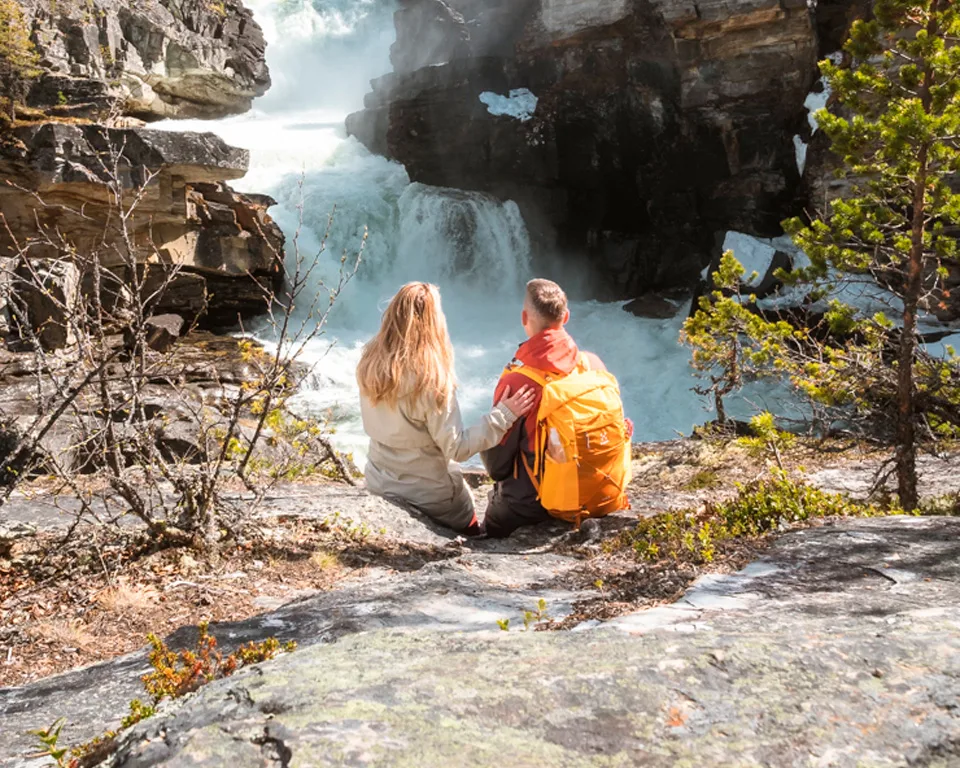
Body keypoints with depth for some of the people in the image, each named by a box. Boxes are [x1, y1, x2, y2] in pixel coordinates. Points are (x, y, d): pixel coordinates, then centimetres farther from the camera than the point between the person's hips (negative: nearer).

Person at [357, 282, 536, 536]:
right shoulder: (433, 380, -28)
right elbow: (457, 448, -22)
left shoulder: (370, 365, -10)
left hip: (378, 484, 6)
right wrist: (502, 416, -23)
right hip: (427, 495, -6)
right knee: (471, 539, 22)